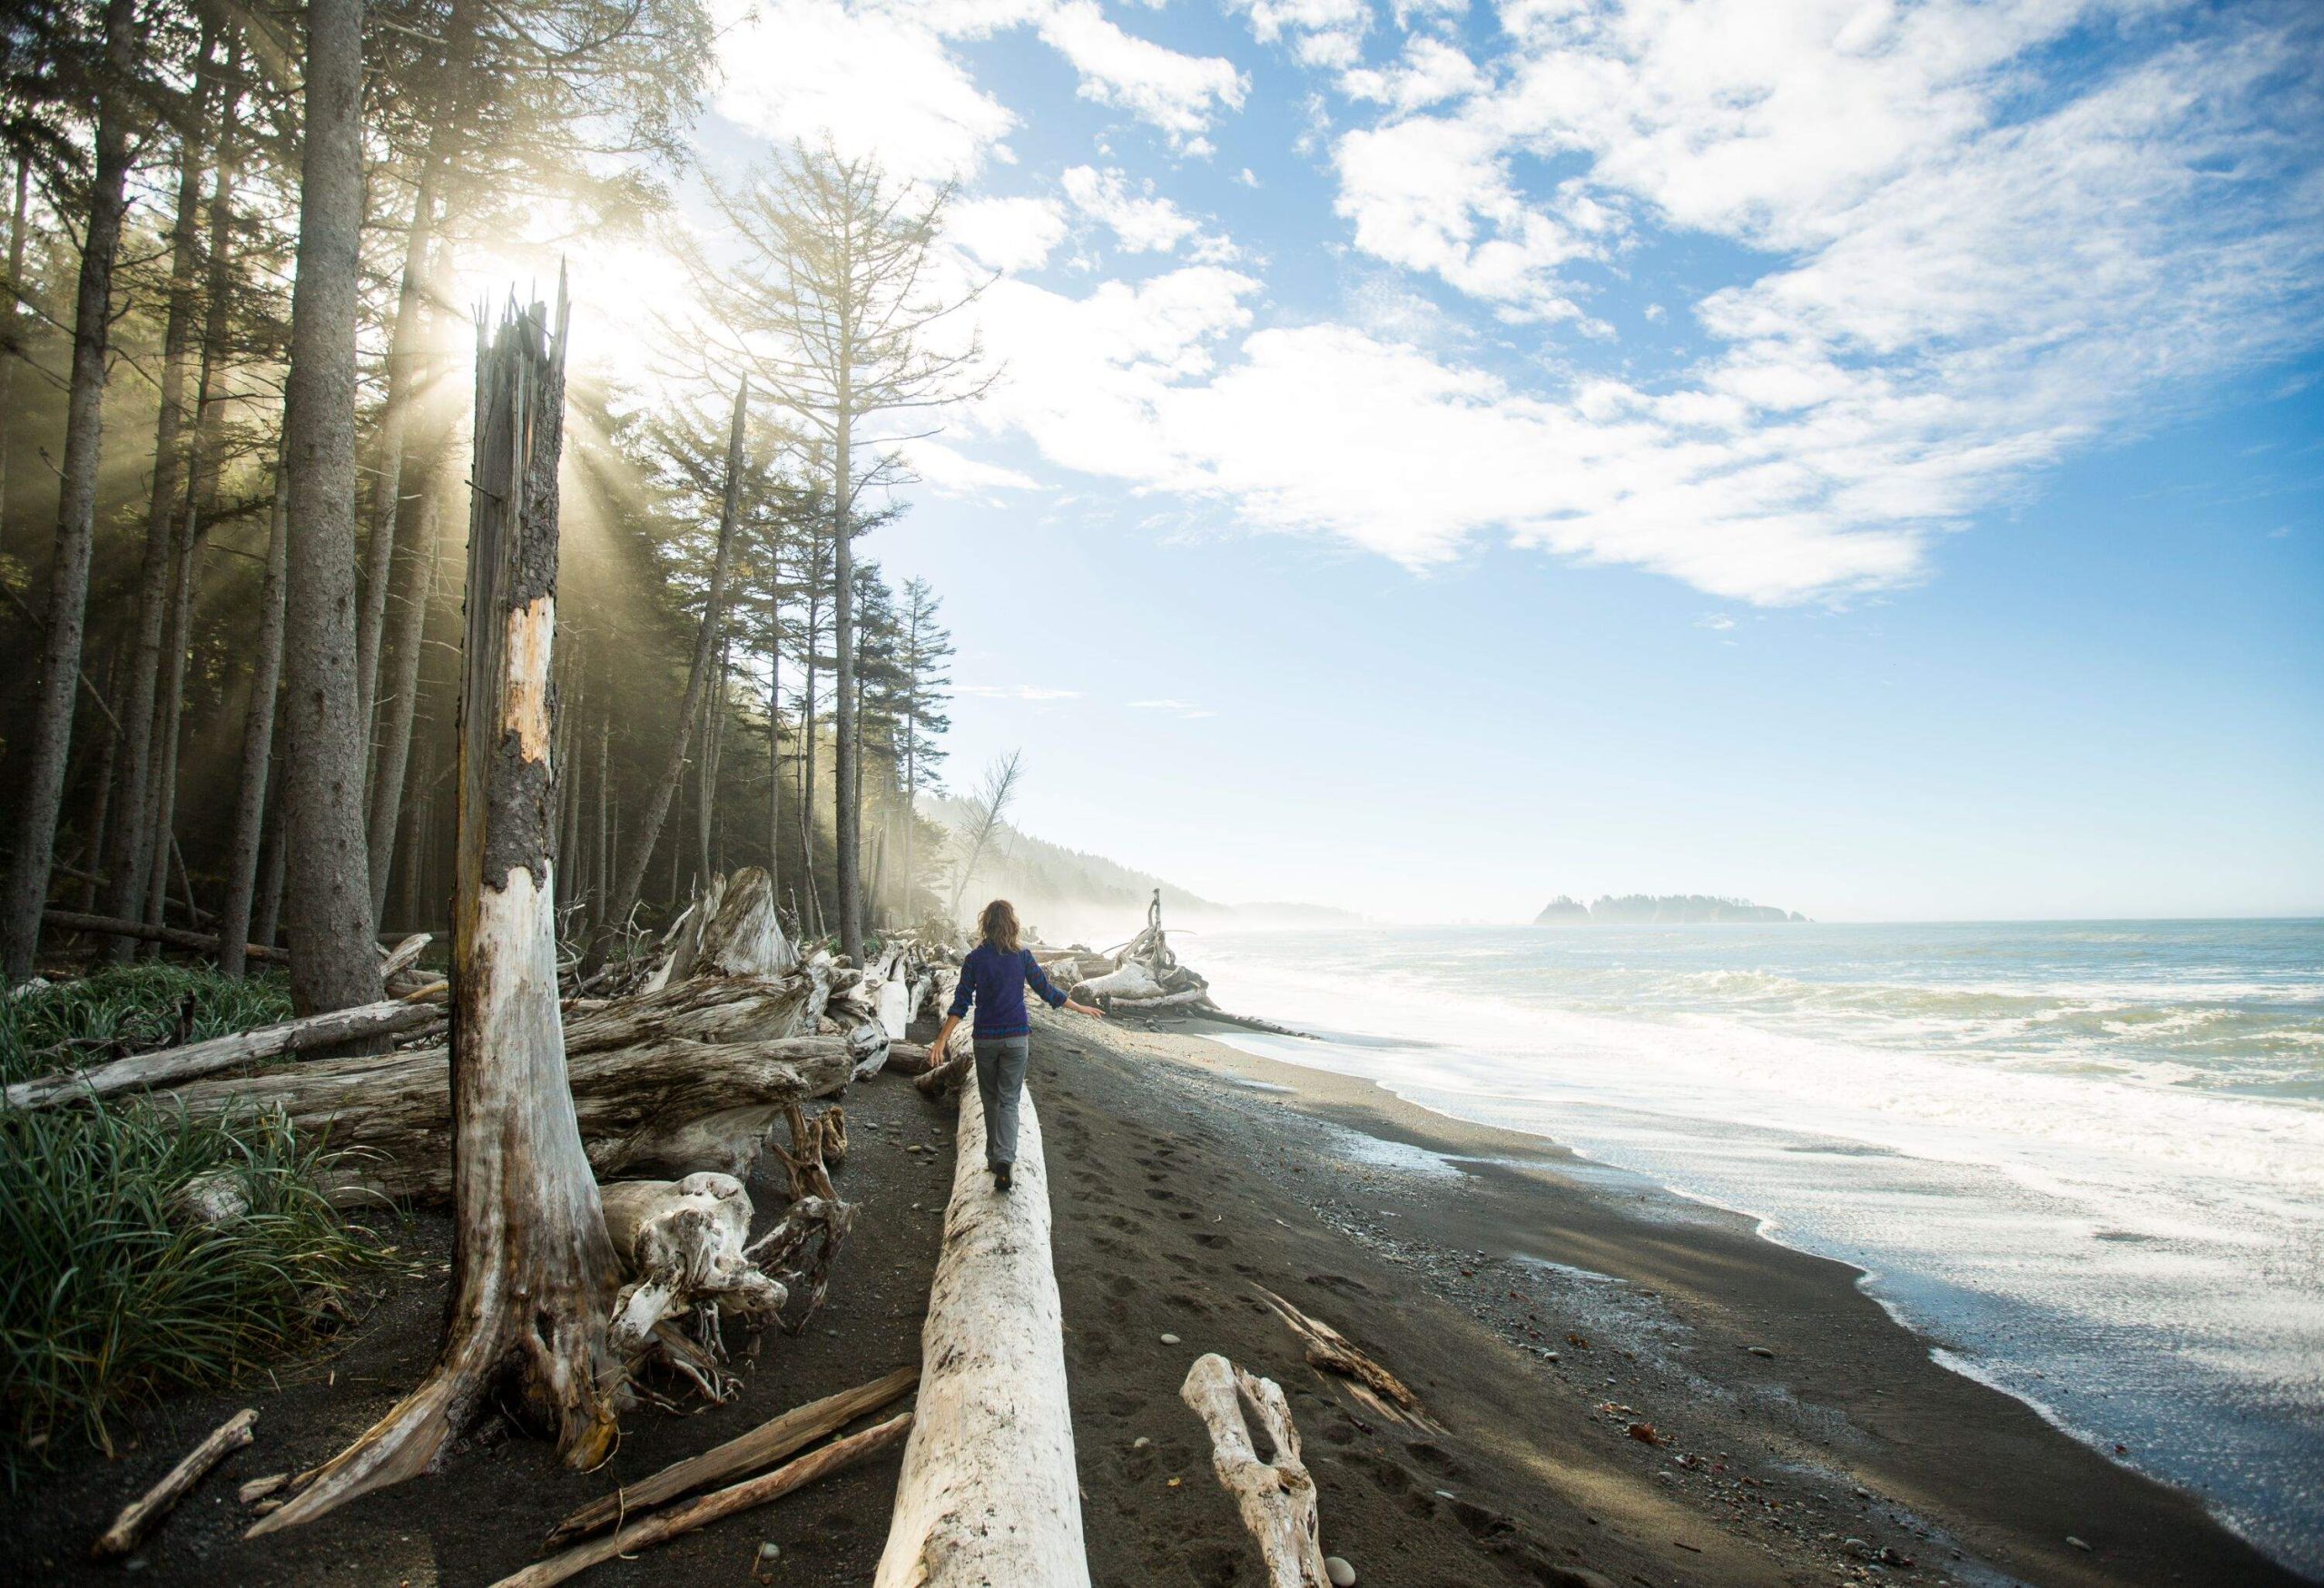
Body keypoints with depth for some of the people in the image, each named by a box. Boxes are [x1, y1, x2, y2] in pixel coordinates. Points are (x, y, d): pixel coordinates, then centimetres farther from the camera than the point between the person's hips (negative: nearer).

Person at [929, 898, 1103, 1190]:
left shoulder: (974, 959, -4)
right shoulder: (1022, 956, -4)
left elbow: (961, 1002, -6)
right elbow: (1047, 992, 0)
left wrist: (943, 1038, -2)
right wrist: (1082, 1009, 12)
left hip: (985, 1038, 1)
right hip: (1016, 1037, -1)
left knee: (991, 1100, 16)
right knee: (1008, 1100, 1)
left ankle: (994, 1157, 24)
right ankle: (1005, 1160, -17)